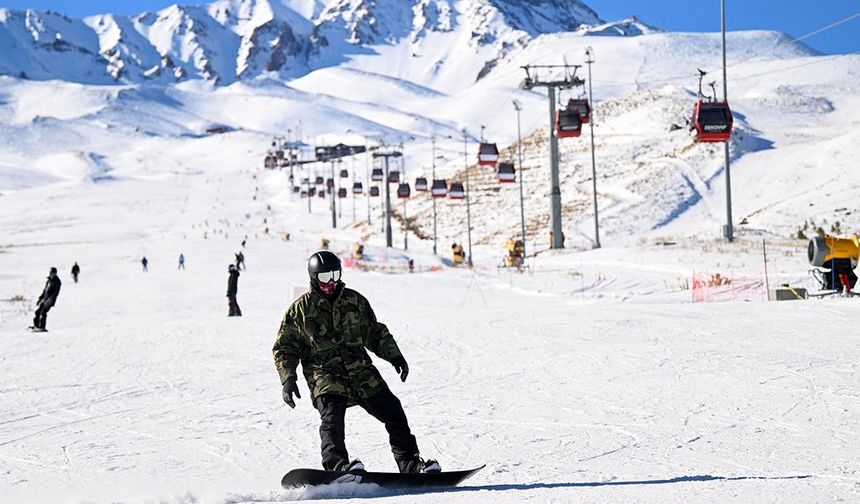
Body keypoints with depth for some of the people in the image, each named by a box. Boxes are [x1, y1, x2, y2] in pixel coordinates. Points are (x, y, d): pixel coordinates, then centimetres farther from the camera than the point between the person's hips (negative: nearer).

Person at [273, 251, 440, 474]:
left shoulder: (354, 300, 14)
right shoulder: (300, 309, 5)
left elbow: (375, 332, 23)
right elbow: (284, 348, 8)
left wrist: (394, 355, 9)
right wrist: (288, 379, -5)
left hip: (361, 372, 4)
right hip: (325, 375, -4)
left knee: (392, 411, -3)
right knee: (332, 416, -29)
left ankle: (410, 464, 6)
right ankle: (337, 466, -42)